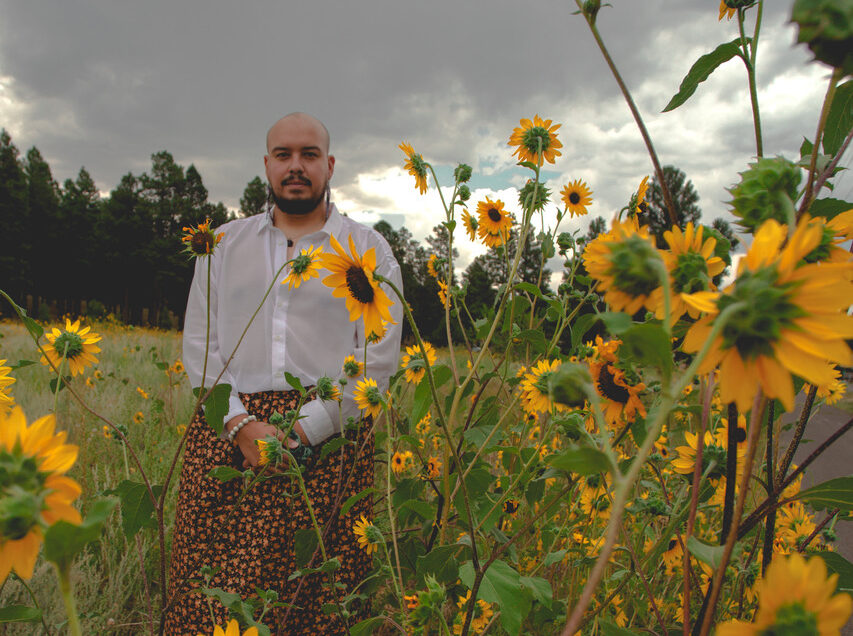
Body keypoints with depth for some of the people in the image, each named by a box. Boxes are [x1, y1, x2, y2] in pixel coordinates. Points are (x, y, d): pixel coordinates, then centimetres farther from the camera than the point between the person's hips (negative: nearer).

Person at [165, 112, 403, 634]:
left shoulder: (369, 250, 7)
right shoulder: (224, 244, 16)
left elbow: (379, 357, -2)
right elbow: (198, 342, 9)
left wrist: (302, 429, -11)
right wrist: (241, 423, -7)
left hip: (328, 436, -2)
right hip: (229, 431, 3)